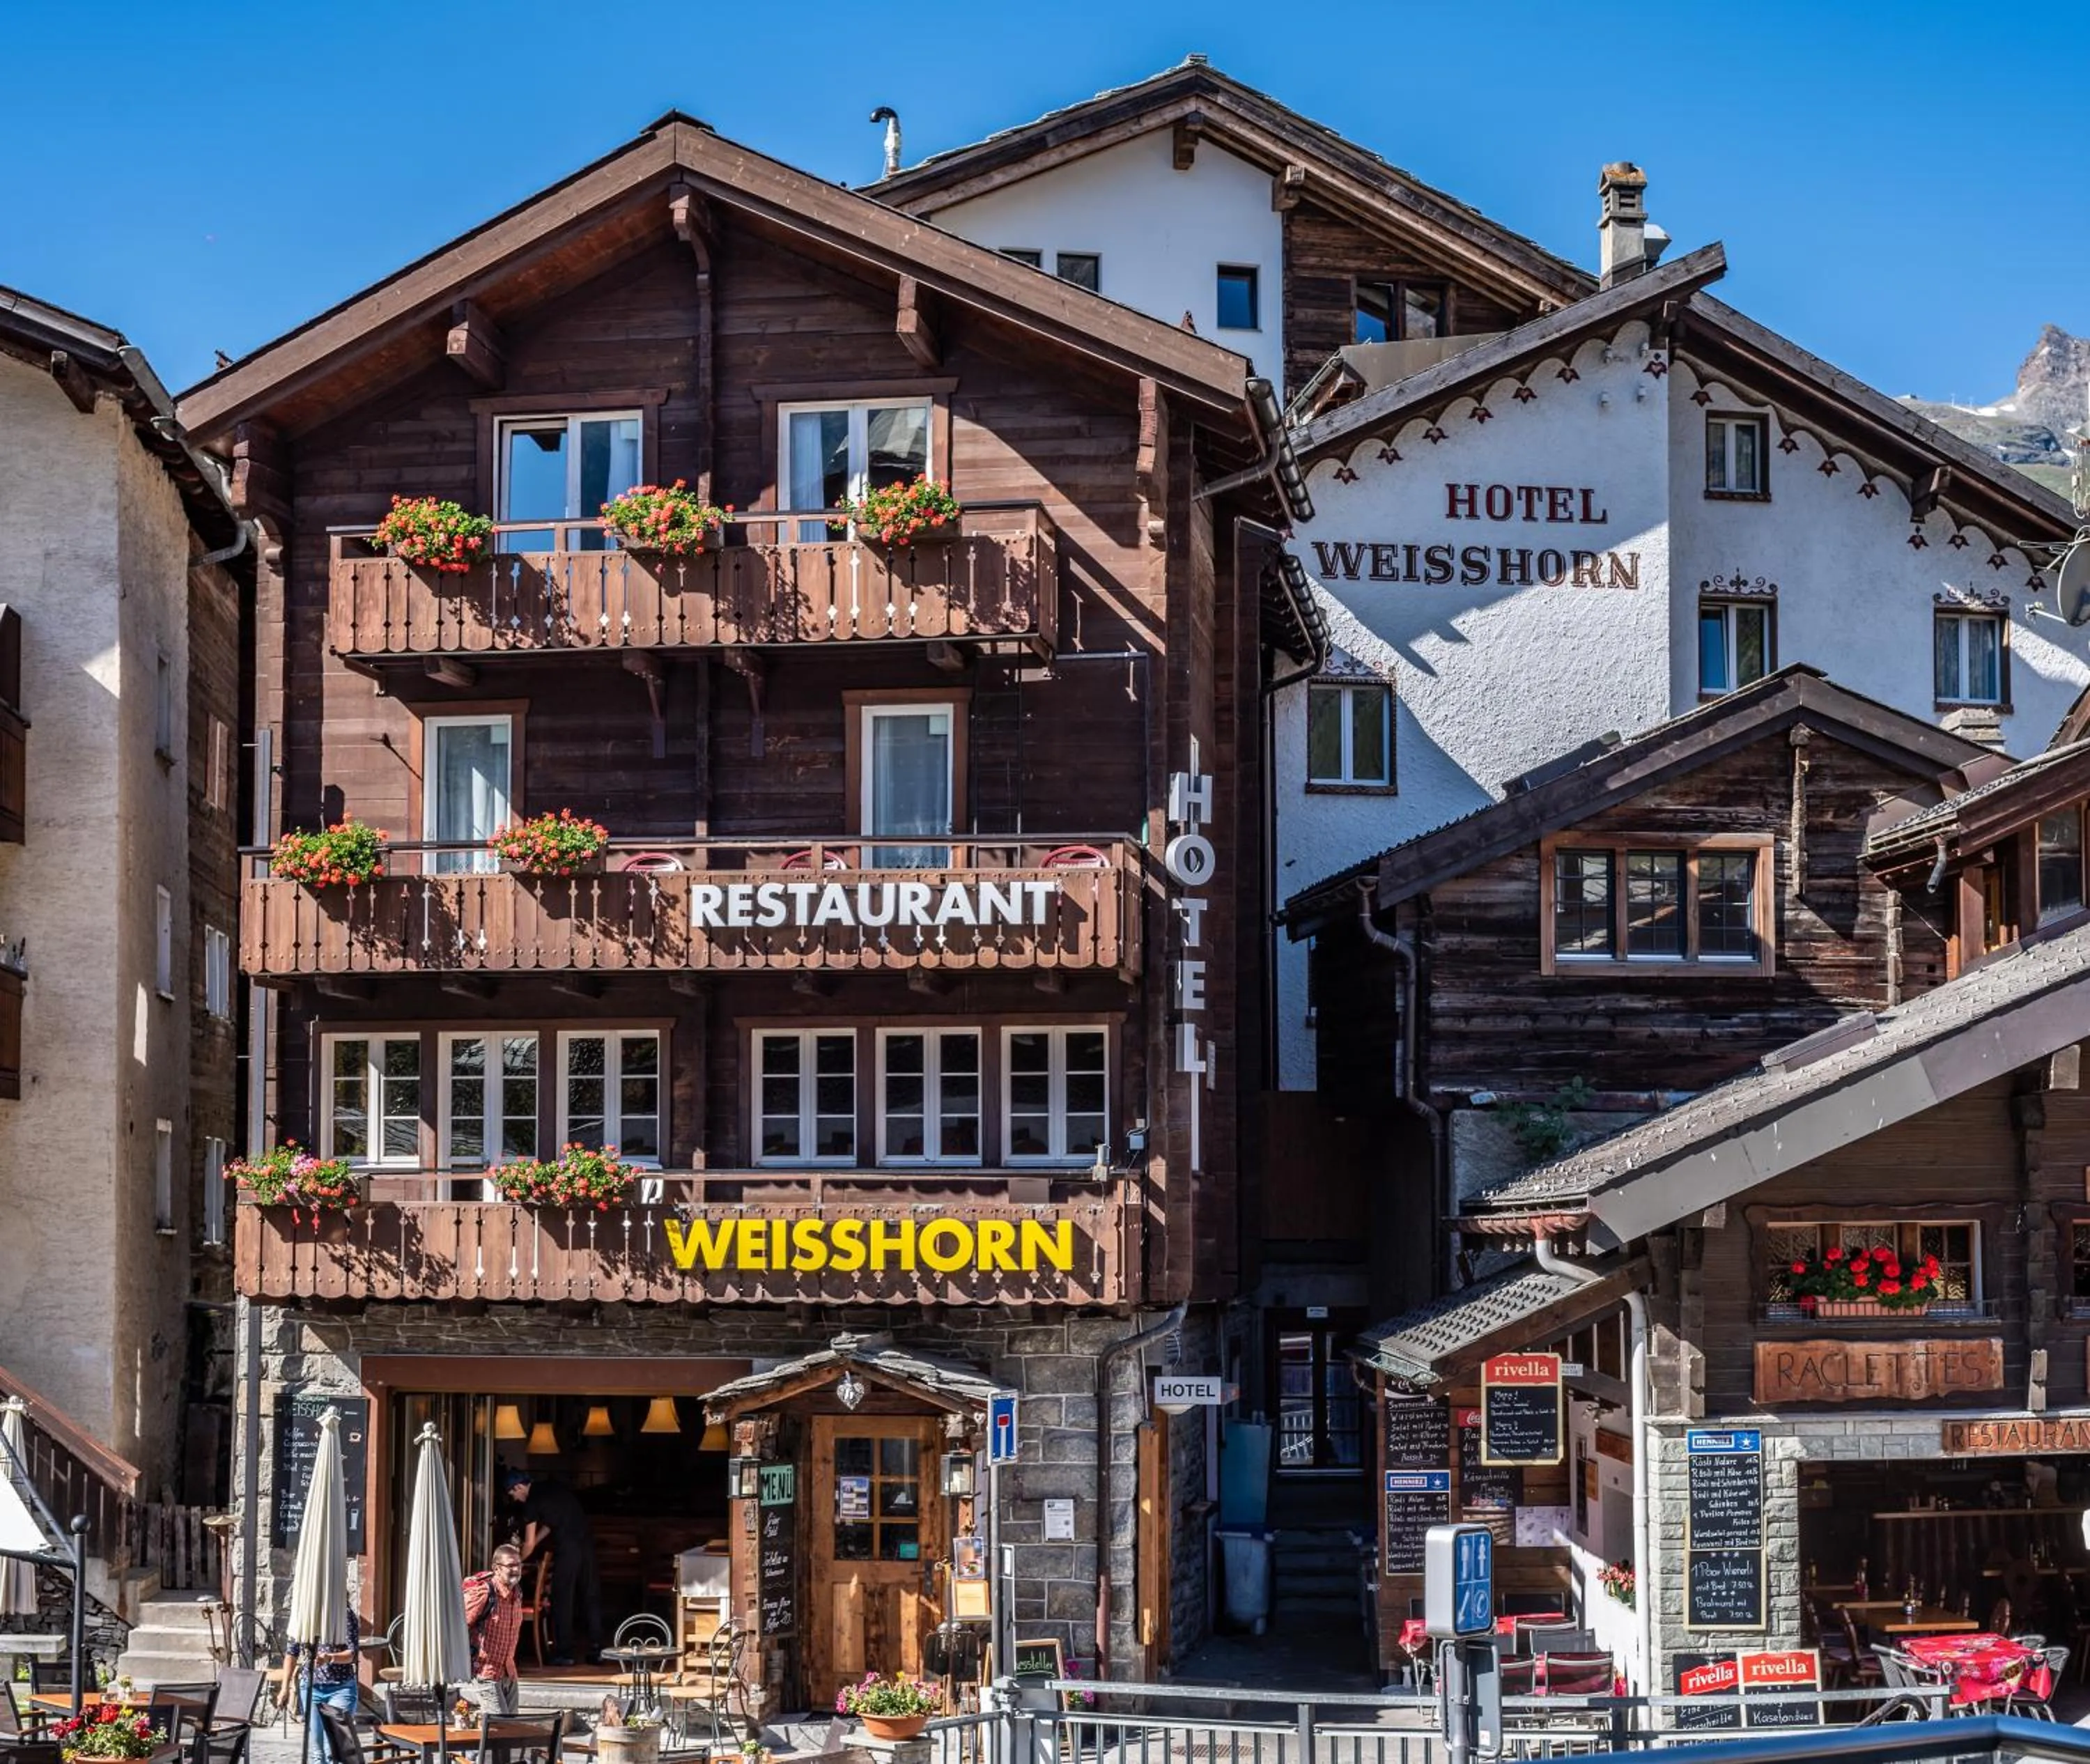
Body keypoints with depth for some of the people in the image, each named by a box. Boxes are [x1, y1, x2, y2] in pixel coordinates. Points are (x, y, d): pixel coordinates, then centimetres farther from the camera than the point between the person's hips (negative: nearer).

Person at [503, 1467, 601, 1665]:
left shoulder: (532, 1503, -4)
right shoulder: (552, 1488, 16)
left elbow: (530, 1544, 0)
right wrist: (535, 1541, 29)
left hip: (567, 1549, -7)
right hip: (586, 1542, 7)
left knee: (562, 1600, 3)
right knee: (590, 1598, 10)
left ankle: (564, 1653, 4)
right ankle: (596, 1650, 12)